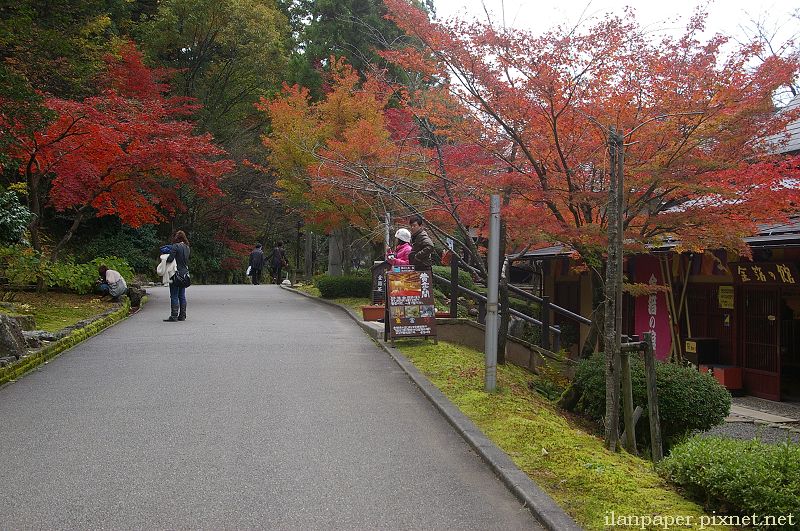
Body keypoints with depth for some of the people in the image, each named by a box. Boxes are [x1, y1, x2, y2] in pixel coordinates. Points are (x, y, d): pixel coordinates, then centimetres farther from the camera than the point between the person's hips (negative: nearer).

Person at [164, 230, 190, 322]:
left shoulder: (175, 246, -13)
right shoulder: (187, 247, 9)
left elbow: (170, 259, -18)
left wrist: (165, 260, 0)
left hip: (176, 274, -7)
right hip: (184, 273, 7)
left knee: (174, 296, -3)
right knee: (182, 296, 12)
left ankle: (174, 316, -3)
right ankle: (182, 315, 14)